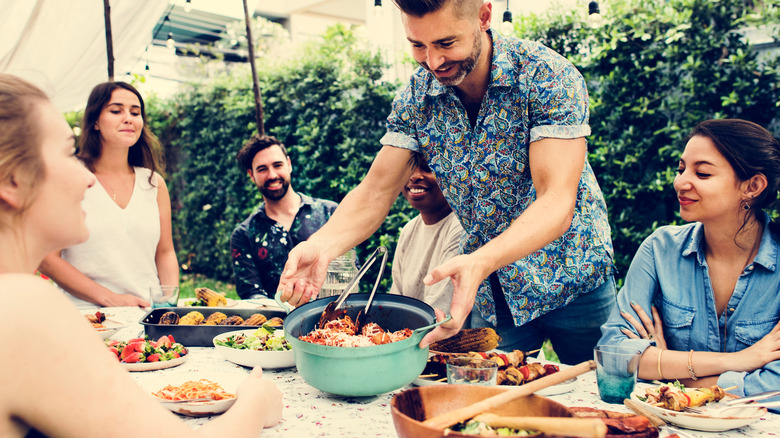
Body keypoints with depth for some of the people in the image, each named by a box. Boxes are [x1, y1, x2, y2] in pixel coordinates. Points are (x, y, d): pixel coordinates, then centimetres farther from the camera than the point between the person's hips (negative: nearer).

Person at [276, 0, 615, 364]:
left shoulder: (549, 77, -21)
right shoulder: (417, 95, -8)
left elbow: (557, 201, -29)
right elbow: (376, 191, -9)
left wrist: (480, 262, -46)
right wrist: (321, 245, -29)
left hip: (572, 281, -3)